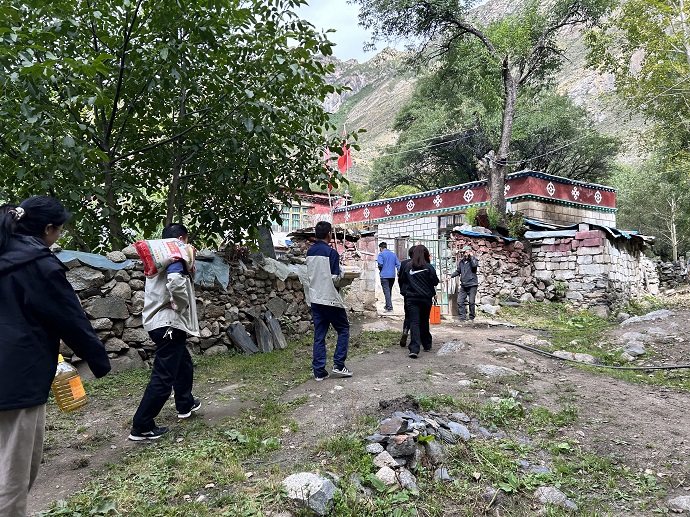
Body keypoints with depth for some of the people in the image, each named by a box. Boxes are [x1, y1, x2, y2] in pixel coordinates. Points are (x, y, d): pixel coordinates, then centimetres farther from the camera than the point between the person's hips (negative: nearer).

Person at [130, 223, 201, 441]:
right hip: (168, 323, -10)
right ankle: (141, 426, 1)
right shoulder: (175, 257, -15)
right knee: (163, 376, -5)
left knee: (184, 364, 25)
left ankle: (185, 405, 41)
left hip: (159, 321, 10)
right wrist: (182, 304, -18)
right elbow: (175, 282, -33)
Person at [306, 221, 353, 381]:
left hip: (315, 298, 6)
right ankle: (338, 365, 7)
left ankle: (319, 371, 10)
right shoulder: (331, 252, -14)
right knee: (343, 329, 10)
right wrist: (344, 279, 3)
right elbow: (335, 278, -17)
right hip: (330, 299, -6)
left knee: (319, 334, 8)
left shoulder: (309, 252, 8)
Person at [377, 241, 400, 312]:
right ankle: (387, 305, 26)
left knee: (386, 291, -7)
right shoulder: (393, 254, 15)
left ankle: (389, 307, -14)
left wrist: (380, 271, 5)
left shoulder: (381, 254, -3)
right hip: (392, 275, 6)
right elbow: (398, 264, 9)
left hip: (384, 275, -6)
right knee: (389, 290, 17)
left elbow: (380, 264, -14)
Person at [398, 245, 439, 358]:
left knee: (414, 322, -4)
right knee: (424, 322, 17)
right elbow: (435, 282, -3)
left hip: (411, 298, 0)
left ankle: (414, 349, -18)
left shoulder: (408, 266, -2)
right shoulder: (429, 267, -7)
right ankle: (427, 345, 30)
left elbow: (402, 280, 8)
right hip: (426, 298, 1)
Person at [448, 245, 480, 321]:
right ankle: (462, 317, 8)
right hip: (463, 285, 5)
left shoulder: (474, 260, -3)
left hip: (472, 285, -5)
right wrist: (451, 276, 5)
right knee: (460, 301, -1)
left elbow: (474, 265, -27)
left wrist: (471, 256, -15)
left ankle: (471, 317, 14)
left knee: (471, 302, -1)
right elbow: (458, 271, 19)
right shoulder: (461, 261, 11)